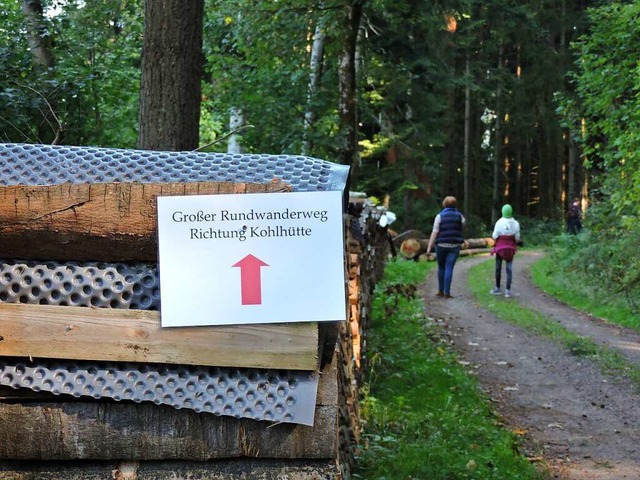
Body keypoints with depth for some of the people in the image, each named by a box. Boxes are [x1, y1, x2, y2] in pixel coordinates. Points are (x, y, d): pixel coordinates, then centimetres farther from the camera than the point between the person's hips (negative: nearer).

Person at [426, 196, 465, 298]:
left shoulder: (440, 216, -3)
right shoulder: (459, 216, 3)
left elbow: (434, 232, -10)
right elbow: (463, 223, 26)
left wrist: (429, 247, -12)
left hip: (441, 245, 0)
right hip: (454, 246, 1)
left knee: (441, 267, 14)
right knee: (449, 268, -1)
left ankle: (441, 291, 20)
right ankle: (447, 292, -7)